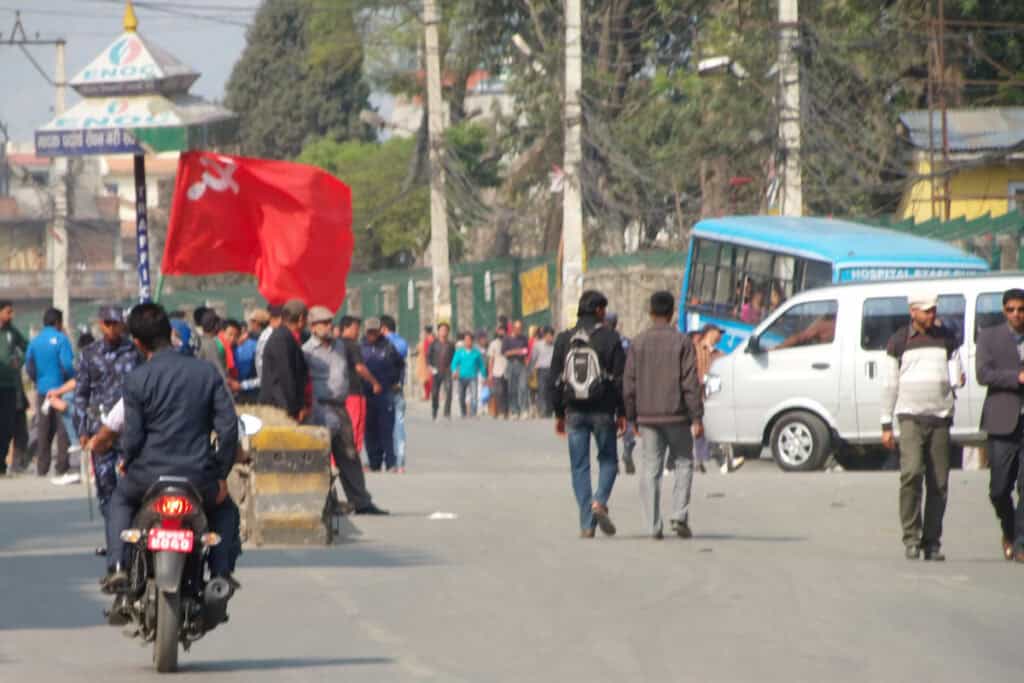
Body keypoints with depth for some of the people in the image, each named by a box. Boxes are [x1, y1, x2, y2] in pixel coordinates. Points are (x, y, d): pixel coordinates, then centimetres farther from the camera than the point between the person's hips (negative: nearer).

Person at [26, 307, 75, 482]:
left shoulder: (35, 341, 6)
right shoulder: (61, 339, -10)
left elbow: (29, 367, 5)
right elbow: (67, 365, -16)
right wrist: (73, 381, -1)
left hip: (42, 391, 5)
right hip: (60, 389, -5)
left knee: (43, 431, 12)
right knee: (63, 430, -3)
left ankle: (42, 468, 16)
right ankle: (62, 470, -7)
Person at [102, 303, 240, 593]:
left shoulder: (136, 380, -6)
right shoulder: (207, 372, 1)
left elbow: (132, 436, -6)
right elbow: (228, 427, -1)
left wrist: (128, 464, 15)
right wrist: (221, 475, 8)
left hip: (150, 475, -1)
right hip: (199, 477, 1)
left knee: (120, 500, 32)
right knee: (225, 509, 31)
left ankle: (117, 566, 14)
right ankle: (221, 572, 13)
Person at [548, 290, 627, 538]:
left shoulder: (564, 339, 5)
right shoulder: (609, 338, -4)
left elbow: (554, 380, 7)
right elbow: (620, 377, -6)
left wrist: (559, 413, 14)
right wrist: (622, 413, 1)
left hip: (575, 412, 2)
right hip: (602, 411, -2)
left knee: (579, 466, 6)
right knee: (608, 459, 13)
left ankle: (586, 523, 1)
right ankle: (599, 502, -12)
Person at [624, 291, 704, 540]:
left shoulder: (638, 344, 3)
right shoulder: (682, 342, -5)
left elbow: (629, 384, 3)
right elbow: (691, 383, -8)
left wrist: (632, 417, 11)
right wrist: (697, 418, -5)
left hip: (647, 416, 2)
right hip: (676, 415, -2)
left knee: (651, 469, 4)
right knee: (683, 463, 10)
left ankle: (653, 526, 0)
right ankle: (679, 515, -5)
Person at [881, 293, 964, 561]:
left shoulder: (946, 338, 11)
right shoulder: (898, 341, 6)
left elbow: (954, 374, 8)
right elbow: (890, 384, 8)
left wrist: (958, 379, -18)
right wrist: (886, 425, 5)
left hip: (940, 416, 2)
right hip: (910, 415, -2)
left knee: (938, 483, 0)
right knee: (911, 473, -19)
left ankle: (932, 542, 8)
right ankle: (911, 538, -14)